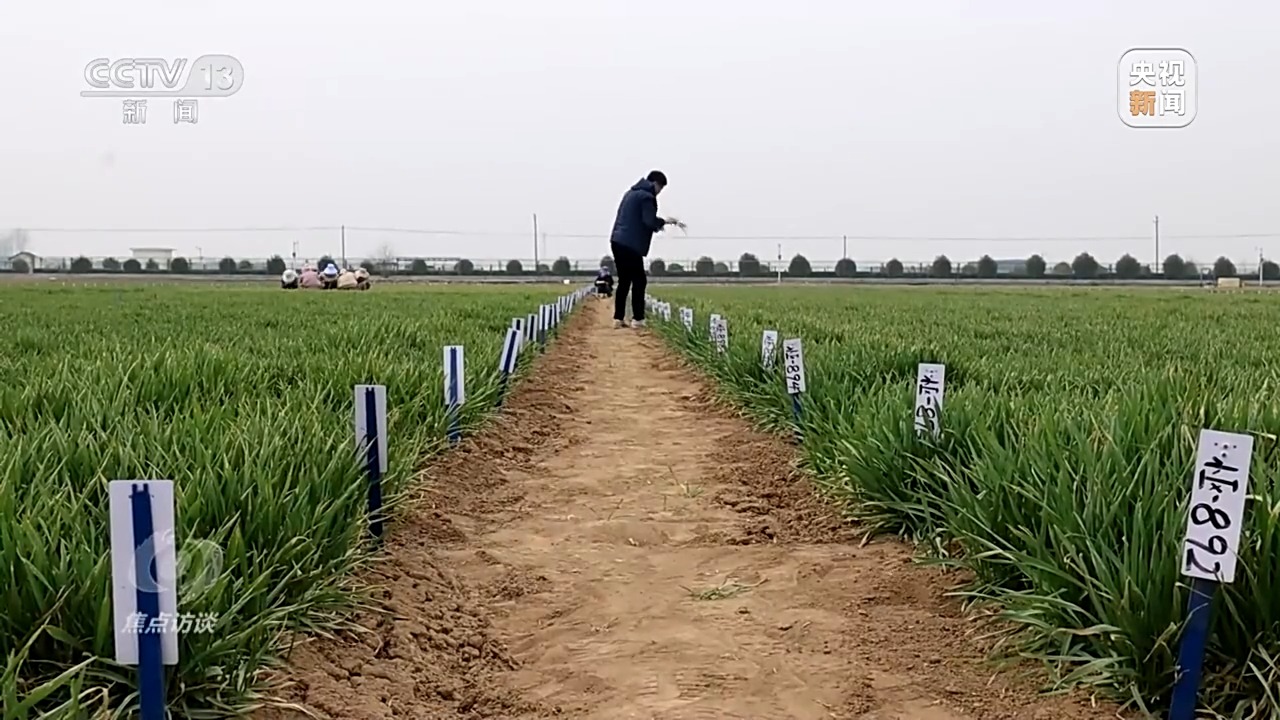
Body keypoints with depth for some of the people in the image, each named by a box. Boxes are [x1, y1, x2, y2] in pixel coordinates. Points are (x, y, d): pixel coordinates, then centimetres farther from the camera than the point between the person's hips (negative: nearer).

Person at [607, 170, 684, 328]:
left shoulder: (631, 193, 20)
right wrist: (665, 222, -2)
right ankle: (637, 319, -5)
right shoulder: (647, 196, -9)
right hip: (631, 245, -9)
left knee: (624, 281, 13)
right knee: (639, 281, -3)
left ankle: (618, 318, 11)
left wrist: (656, 225, 20)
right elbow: (650, 221, -18)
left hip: (618, 242, 9)